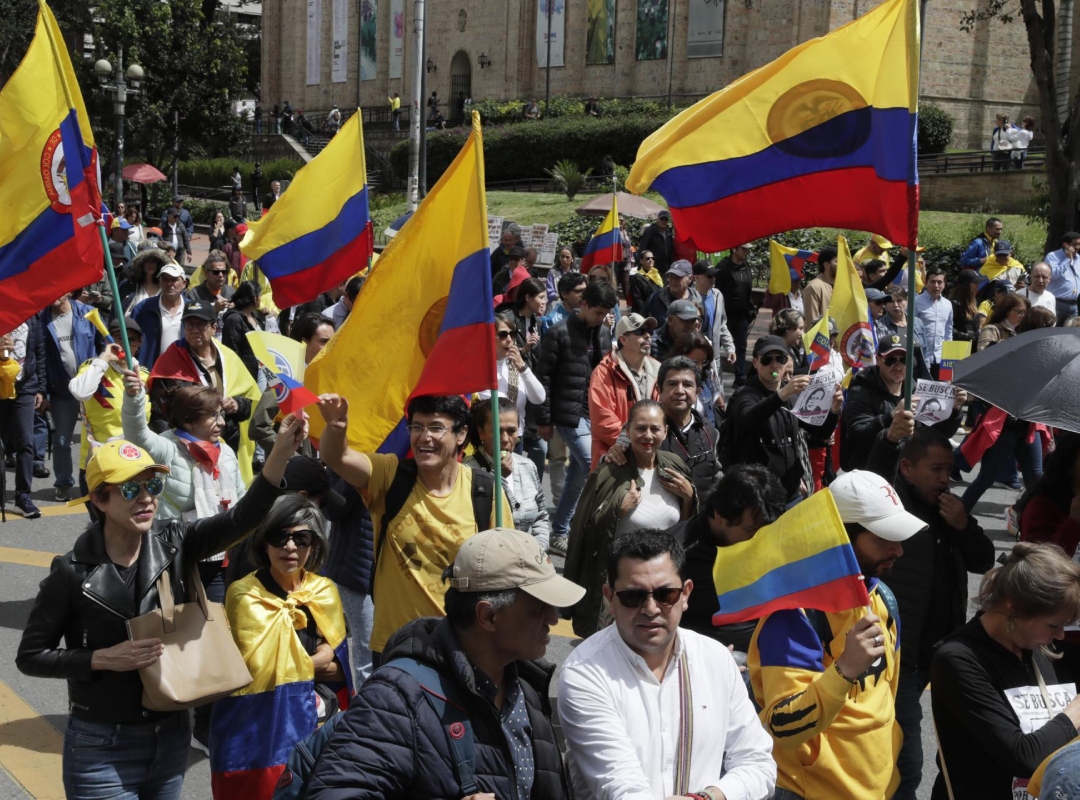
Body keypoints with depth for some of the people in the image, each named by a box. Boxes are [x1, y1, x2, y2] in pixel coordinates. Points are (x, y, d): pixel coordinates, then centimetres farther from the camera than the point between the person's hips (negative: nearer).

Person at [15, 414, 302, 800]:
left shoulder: (172, 543, -4)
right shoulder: (72, 572, -13)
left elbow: (240, 519, -20)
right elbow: (30, 657, -6)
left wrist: (281, 453, -35)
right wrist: (104, 658, -18)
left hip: (171, 736, 4)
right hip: (102, 749, -4)